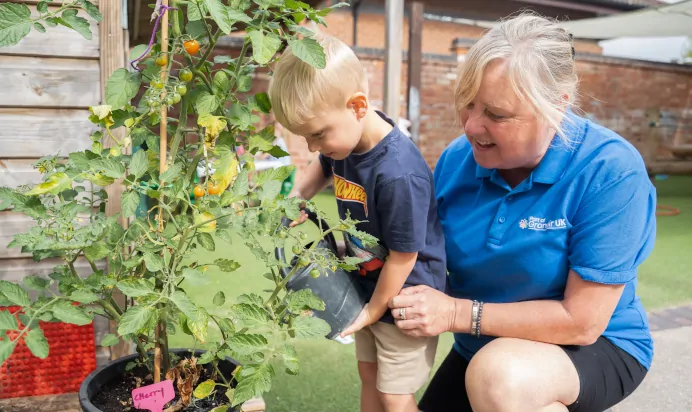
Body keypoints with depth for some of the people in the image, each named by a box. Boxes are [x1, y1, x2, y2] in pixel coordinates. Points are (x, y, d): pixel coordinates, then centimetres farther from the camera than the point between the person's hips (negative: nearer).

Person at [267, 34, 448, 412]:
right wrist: (297, 195, 0)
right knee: (370, 378, 23)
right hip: (368, 287, 8)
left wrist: (375, 309, -11)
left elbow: (404, 255, -24)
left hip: (402, 298, -8)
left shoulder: (398, 173, -34)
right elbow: (324, 167, 18)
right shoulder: (345, 138, -8)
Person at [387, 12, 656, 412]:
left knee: (500, 375, -34)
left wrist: (457, 313, -26)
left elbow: (582, 322, -25)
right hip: (482, 348, 5)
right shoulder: (457, 160, -11)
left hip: (594, 349, -5)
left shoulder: (610, 171, -26)